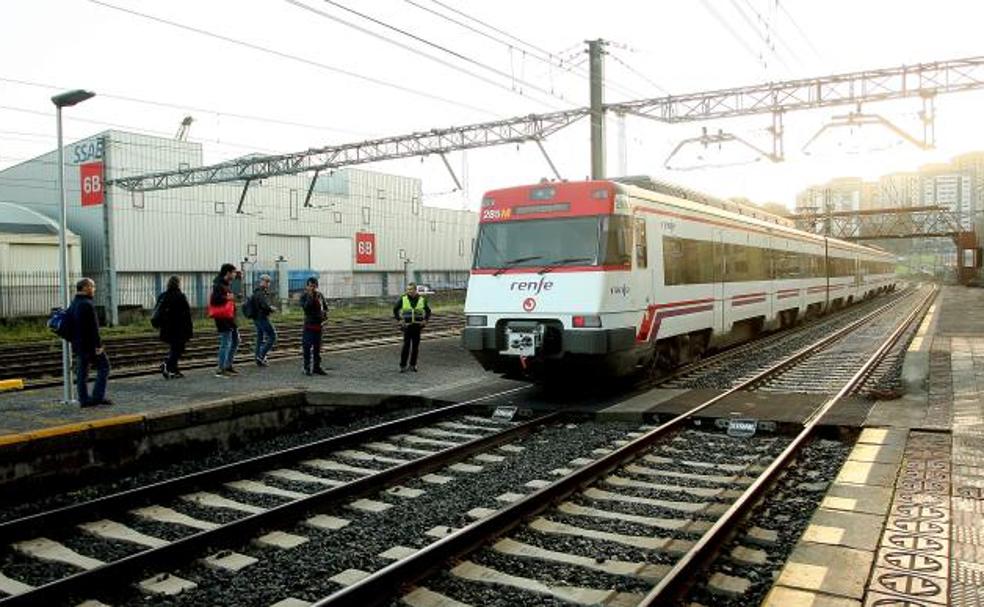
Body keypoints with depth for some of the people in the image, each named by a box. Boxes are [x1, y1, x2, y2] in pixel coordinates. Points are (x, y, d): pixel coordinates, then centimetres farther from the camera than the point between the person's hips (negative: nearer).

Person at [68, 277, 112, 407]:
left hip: (77, 345, 9)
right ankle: (98, 396, -6)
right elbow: (93, 328, -21)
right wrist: (98, 344, -20)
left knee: (81, 372, 9)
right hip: (90, 344, -9)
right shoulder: (87, 304, -16)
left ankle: (84, 399, 11)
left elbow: (71, 326, 21)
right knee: (103, 366, 0)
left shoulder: (72, 305, 15)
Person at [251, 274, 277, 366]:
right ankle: (261, 356, -8)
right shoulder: (261, 293, -17)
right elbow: (265, 305, -25)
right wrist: (271, 309, -6)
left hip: (256, 318, 10)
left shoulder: (256, 292, 15)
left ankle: (259, 360, 16)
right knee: (272, 336, -5)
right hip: (262, 318, -10)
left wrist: (269, 308, 8)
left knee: (260, 338, 13)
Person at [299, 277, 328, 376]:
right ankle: (307, 368, 1)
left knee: (317, 347, 11)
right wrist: (310, 296, -23)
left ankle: (316, 367, 19)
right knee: (307, 347, -6)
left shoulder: (320, 295, 7)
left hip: (319, 324, 4)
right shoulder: (304, 296, -5)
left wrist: (325, 313, -2)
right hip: (309, 324, -4)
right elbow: (305, 308, -22)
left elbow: (325, 307, 17)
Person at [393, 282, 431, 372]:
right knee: (406, 345, -6)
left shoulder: (422, 299, 4)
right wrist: (399, 320, 1)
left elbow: (428, 311, 17)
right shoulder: (403, 299, -1)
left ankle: (413, 365, 15)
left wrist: (425, 320, 5)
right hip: (407, 326, -2)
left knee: (416, 346, 5)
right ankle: (402, 365, 1)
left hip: (417, 326, 2)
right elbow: (395, 309, 9)